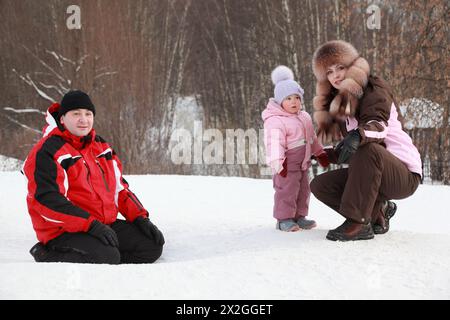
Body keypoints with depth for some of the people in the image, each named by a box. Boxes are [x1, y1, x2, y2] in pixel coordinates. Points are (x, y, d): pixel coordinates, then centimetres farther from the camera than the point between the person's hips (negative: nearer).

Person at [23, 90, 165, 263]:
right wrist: (91, 225, -27)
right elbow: (47, 200, -21)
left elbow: (119, 188, 20)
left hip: (105, 225, 8)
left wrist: (140, 217, 3)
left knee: (153, 243, -2)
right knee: (107, 257, -31)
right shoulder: (47, 152, -11)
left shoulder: (102, 147, 15)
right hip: (63, 232, -7)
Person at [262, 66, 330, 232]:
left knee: (303, 189, 12)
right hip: (287, 163, -9)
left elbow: (312, 138, 23)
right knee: (287, 190, -9)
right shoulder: (275, 121, -18)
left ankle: (299, 216, 22)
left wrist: (320, 153, 27)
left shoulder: (304, 117, 11)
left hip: (303, 162, 9)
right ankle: (284, 218, -2)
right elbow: (274, 143, -25)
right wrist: (277, 163, -32)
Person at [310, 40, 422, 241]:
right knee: (320, 185, -3)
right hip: (371, 174, 8)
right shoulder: (340, 104, 14)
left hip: (405, 175, -8)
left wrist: (359, 135, -50)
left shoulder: (374, 90, -9)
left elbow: (379, 124, -31)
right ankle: (377, 212, 4)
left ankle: (358, 223, -31)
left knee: (367, 148, -37)